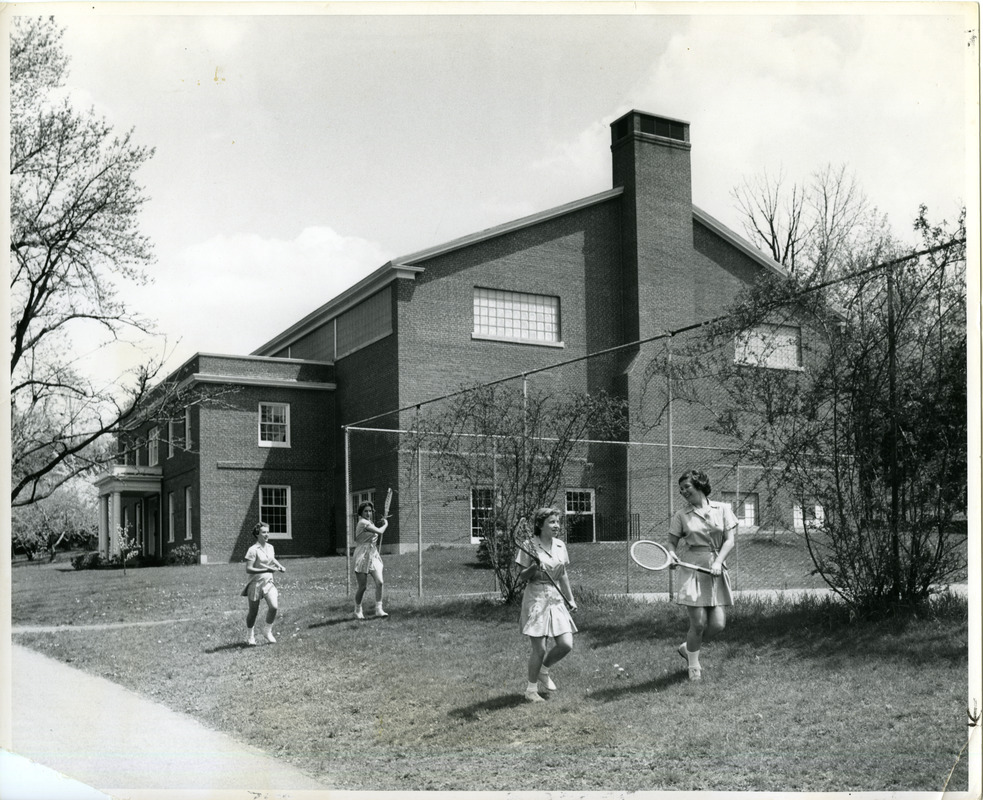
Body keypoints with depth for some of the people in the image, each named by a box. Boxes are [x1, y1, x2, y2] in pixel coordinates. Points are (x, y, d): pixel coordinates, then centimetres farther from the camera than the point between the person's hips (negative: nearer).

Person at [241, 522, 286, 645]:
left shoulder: (270, 547, 6)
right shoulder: (253, 550, -15)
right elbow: (248, 569, -20)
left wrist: (280, 566, 7)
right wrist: (267, 570, -26)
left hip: (268, 582, 5)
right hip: (256, 583, -5)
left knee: (274, 606, -14)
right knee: (253, 612, 7)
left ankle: (268, 631, 6)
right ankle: (250, 635, 30)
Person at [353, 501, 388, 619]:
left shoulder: (369, 523, 14)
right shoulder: (363, 523, -14)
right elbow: (380, 531, -18)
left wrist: (380, 524, 9)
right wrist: (385, 524, 1)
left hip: (373, 556, 8)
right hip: (363, 557, -8)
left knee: (379, 582, -6)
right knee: (362, 586, -1)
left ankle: (379, 609, -2)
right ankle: (358, 611, 16)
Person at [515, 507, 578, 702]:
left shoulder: (560, 545, 8)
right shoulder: (529, 545, -9)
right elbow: (522, 576, -5)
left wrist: (570, 598, 16)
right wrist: (534, 568, -24)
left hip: (556, 599, 6)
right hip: (536, 598, -6)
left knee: (566, 644, -3)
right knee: (539, 649, -5)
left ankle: (543, 670, 25)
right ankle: (531, 689, 16)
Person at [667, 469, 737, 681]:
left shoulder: (722, 509, 7)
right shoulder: (681, 515, 5)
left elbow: (729, 540, 3)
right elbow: (672, 542, 9)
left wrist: (718, 561, -11)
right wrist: (672, 554, -13)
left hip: (717, 570, 2)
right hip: (693, 568, -2)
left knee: (717, 624, -3)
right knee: (699, 622, -8)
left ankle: (687, 647, 24)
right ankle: (693, 666, 15)